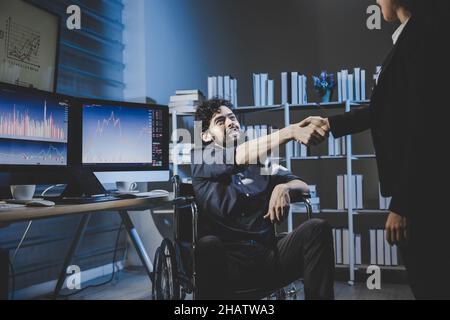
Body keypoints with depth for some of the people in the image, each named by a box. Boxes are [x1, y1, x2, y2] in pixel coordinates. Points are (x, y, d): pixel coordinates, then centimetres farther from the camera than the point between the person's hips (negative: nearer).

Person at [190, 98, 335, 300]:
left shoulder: (260, 161, 20)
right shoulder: (201, 160, 6)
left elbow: (303, 185, 17)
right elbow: (239, 157, -14)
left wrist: (283, 187, -8)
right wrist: (291, 131, -25)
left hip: (268, 258, 4)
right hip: (226, 262, -4)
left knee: (316, 228, -18)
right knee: (209, 244, -37)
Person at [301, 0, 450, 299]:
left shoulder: (423, 33, -16)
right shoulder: (419, 32, 13)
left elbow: (426, 126, -21)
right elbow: (390, 110, 19)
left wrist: (402, 204, -17)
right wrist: (329, 124, 27)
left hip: (424, 190, -9)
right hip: (420, 186, 9)